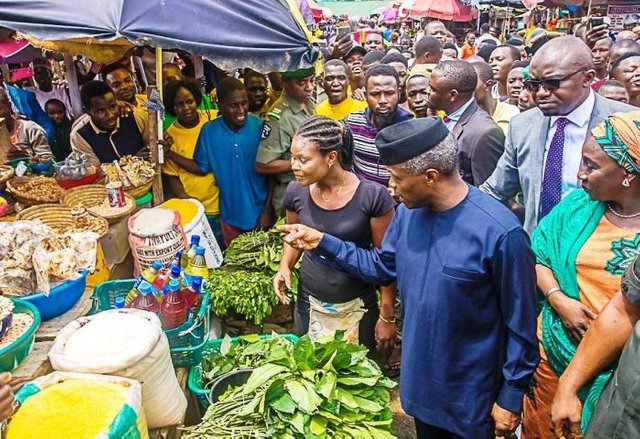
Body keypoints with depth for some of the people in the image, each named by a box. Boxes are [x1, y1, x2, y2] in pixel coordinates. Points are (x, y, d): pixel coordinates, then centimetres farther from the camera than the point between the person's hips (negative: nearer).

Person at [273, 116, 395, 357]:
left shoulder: (372, 196, -21)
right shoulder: (296, 192, -9)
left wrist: (387, 316, -8)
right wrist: (285, 267, -8)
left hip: (357, 306, -3)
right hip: (309, 303, 3)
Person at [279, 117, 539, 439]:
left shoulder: (500, 232, -27)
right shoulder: (408, 212, -8)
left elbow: (520, 324, -17)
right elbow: (381, 267, 6)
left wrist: (512, 397, -9)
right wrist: (322, 243, -2)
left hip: (471, 394, -5)